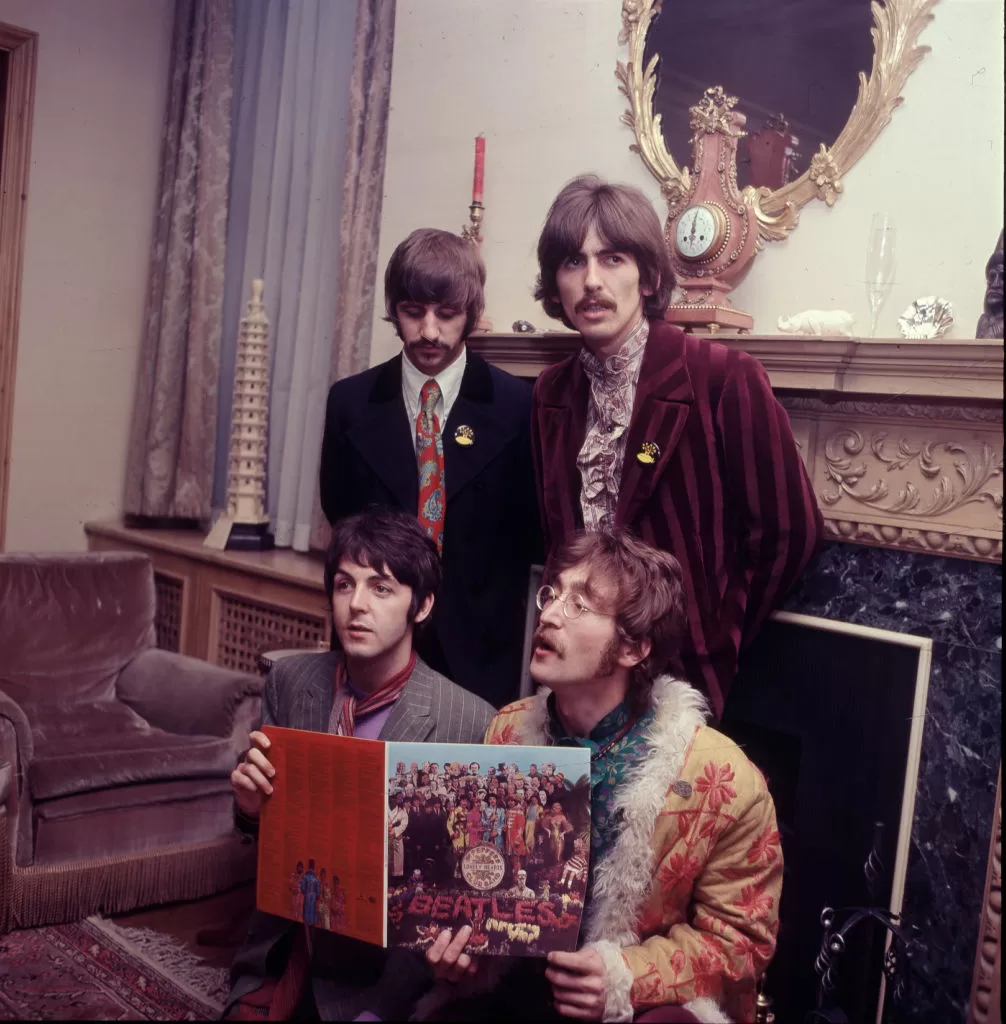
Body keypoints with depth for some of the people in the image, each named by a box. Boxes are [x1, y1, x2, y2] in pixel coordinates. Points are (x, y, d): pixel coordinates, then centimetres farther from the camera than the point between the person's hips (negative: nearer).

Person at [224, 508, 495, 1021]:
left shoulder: (471, 723, -15)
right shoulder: (289, 681, -3)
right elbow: (263, 829, 10)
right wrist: (252, 805, -12)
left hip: (375, 980, -3)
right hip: (279, 959, 4)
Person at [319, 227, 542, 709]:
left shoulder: (515, 404, -4)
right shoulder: (351, 401, 3)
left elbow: (531, 528, 2)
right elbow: (338, 511, 12)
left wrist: (495, 610, -3)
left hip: (478, 646, -1)